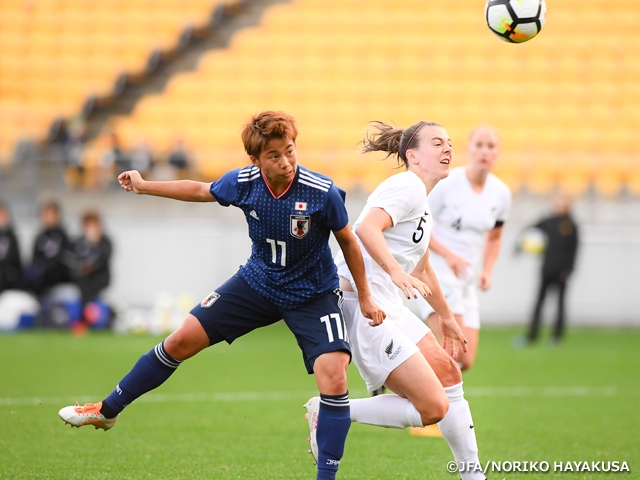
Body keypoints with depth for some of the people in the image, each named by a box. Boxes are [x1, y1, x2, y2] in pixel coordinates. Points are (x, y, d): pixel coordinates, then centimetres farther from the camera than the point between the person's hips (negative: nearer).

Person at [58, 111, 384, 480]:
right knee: (182, 341, 3)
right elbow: (201, 191, 6)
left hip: (313, 296, -3)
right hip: (258, 282, 3)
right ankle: (108, 411, 21)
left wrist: (365, 297, -2)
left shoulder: (323, 193, -27)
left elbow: (348, 242, -10)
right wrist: (144, 186, 14)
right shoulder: (243, 182, -16)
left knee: (334, 379, -23)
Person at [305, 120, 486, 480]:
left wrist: (447, 318, 42)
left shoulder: (422, 199, 22)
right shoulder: (408, 186, -10)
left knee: (449, 374, 12)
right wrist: (397, 272, -42)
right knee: (433, 407, -14)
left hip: (387, 306, 11)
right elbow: (367, 228, -28)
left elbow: (421, 268, 35)